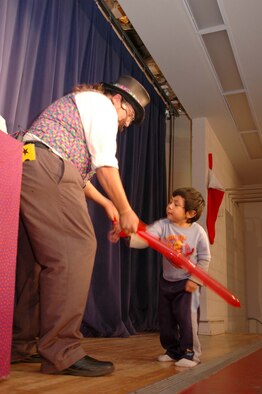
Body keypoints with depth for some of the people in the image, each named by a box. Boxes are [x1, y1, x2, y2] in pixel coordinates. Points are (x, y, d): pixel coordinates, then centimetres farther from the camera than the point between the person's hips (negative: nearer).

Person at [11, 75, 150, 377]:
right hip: (45, 168, -11)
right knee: (76, 249, -15)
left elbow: (78, 170, 32)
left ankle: (20, 344, 13)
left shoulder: (80, 105, 35)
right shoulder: (101, 103, 4)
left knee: (36, 258, 8)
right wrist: (125, 210, 0)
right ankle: (61, 353, -15)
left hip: (23, 169, 11)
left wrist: (106, 203, 30)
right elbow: (105, 165, -6)